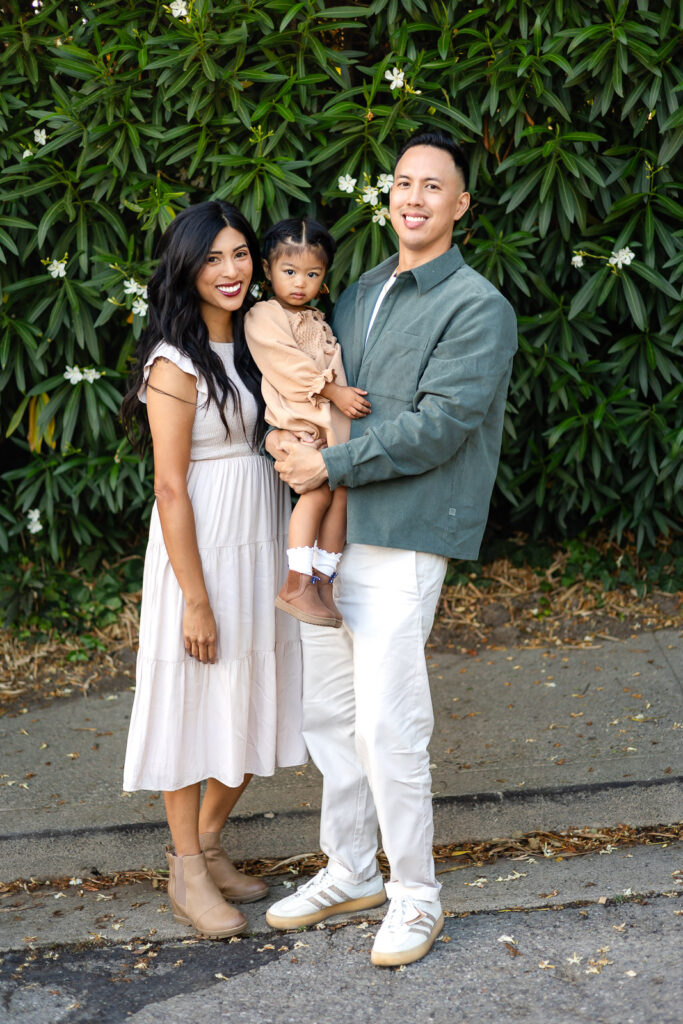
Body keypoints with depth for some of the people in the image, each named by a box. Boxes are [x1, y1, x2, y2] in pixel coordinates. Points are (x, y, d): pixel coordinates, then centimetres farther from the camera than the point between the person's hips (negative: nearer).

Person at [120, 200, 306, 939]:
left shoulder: (255, 345, 8)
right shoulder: (175, 365, -14)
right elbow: (170, 490, -16)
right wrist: (196, 600, -17)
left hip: (264, 545, 7)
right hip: (202, 550, -7)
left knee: (253, 701, 14)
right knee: (195, 703, 5)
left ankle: (207, 840, 32)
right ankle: (187, 871, 20)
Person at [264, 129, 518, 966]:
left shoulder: (478, 308, -6)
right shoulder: (359, 294, 17)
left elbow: (439, 426, -15)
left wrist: (330, 465, -14)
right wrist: (285, 436, 0)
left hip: (402, 538, -7)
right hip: (327, 529, 7)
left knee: (387, 723, -8)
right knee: (327, 711, 13)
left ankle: (415, 896, 9)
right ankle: (348, 871, 28)